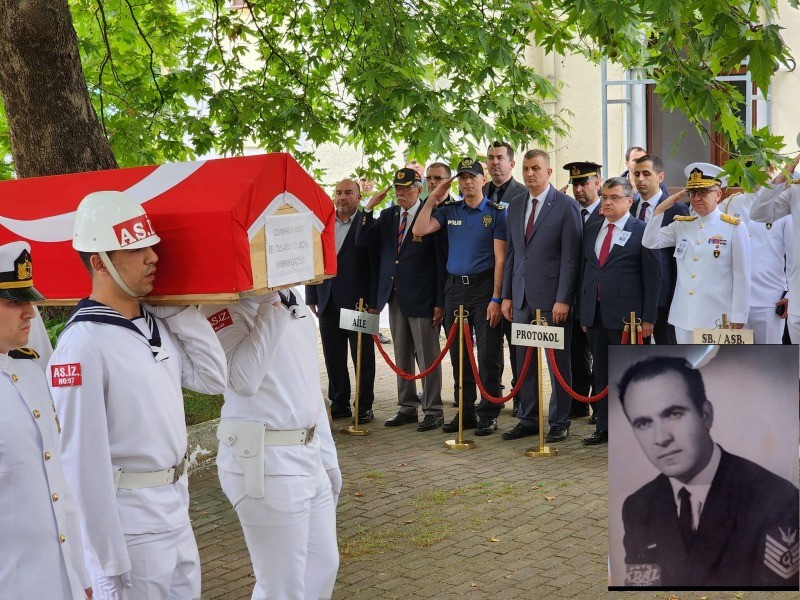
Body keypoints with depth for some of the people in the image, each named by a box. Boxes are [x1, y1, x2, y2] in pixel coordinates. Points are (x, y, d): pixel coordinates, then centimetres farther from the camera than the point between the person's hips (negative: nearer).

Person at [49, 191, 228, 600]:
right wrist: (109, 562, -17)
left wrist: (182, 310, -1)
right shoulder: (83, 345, -19)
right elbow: (83, 462, -19)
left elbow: (213, 378, 2)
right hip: (128, 524, -8)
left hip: (177, 514, 8)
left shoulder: (160, 324, 6)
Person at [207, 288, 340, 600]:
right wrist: (272, 309, -26)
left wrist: (328, 458, 19)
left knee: (323, 566, 17)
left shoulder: (299, 309, 14)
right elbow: (243, 379, -29)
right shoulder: (230, 307, -13)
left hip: (308, 455, 9)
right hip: (264, 462, -9)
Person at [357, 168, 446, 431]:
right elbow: (363, 242, 6)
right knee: (401, 356, 13)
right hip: (394, 296, 6)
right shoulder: (388, 215, 10)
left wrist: (440, 302, -13)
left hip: (421, 298, -6)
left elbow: (442, 261, -10)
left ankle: (433, 410, 9)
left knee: (427, 356, 1)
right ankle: (407, 407, 23)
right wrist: (369, 208, -4)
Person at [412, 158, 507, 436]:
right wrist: (433, 198, 0)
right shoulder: (450, 210, 11)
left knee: (488, 353, -3)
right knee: (459, 354, 9)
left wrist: (496, 298, -14)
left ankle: (488, 415, 5)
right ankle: (465, 412, 19)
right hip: (454, 288, 5)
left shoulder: (496, 212, -2)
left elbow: (500, 258, -8)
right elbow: (419, 230, 0)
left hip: (484, 288, -5)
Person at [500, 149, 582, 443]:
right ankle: (528, 419, 20)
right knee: (525, 361, 11)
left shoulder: (566, 206, -6)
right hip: (522, 297, 6)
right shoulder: (515, 208, 14)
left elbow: (570, 257, -10)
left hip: (552, 297, -6)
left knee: (558, 362, 2)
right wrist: (507, 295, 10)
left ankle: (559, 422, 11)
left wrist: (563, 299, -15)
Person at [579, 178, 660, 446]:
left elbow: (652, 278, -5)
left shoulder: (643, 232, -3)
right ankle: (604, 427, 17)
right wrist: (583, 312, 10)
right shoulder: (591, 232, 14)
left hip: (626, 314, -5)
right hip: (595, 315, 5)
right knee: (601, 373, 10)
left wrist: (648, 318, -10)